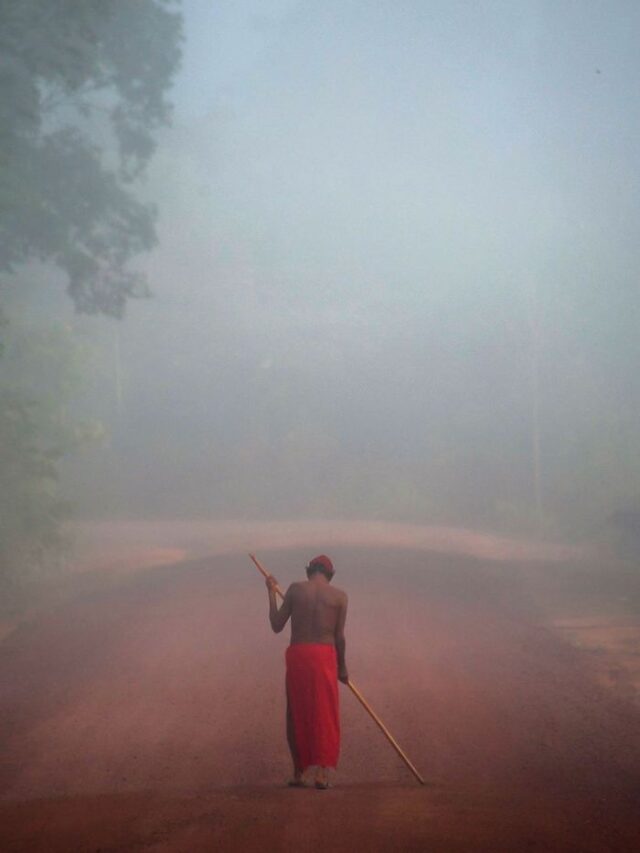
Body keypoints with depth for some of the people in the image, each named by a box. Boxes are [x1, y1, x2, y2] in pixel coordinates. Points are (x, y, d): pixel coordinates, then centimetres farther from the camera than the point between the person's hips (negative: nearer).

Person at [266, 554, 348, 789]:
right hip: (325, 655, -1)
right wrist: (342, 666, 14)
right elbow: (339, 636, 1)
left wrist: (271, 593, 15)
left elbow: (277, 626, 5)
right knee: (324, 716, 5)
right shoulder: (339, 596, 2)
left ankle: (299, 773, 14)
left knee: (297, 715, 11)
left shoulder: (295, 589, 2)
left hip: (297, 654, 1)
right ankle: (322, 772, -2)